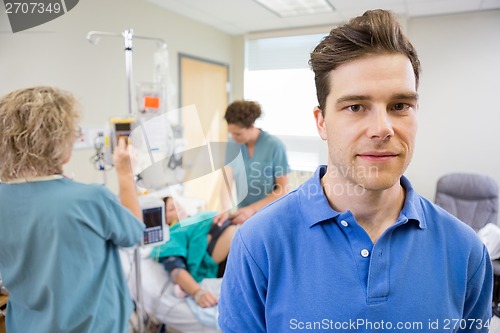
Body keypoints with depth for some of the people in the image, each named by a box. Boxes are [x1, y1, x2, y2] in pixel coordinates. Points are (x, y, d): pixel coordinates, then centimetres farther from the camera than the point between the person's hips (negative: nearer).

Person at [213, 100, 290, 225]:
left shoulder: (275, 146, -15)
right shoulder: (232, 146, -3)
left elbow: (282, 190, -13)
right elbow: (227, 180, -9)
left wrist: (252, 209, -21)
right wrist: (225, 209, -26)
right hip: (242, 215, 3)